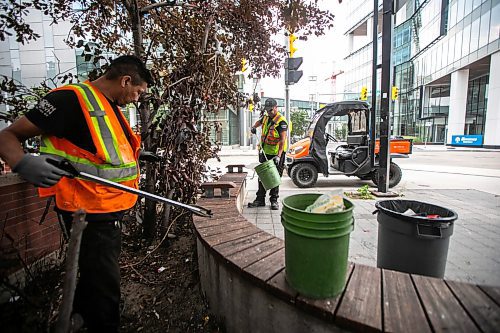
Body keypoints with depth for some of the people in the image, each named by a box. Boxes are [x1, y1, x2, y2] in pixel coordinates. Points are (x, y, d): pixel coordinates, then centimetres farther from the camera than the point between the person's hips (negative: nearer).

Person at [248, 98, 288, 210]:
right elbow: (259, 121, 35)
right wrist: (254, 127, 12)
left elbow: (283, 140, -22)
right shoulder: (266, 117, 9)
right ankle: (260, 199, 20)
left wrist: (278, 155, -32)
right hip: (265, 153, 7)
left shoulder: (281, 121, -14)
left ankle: (274, 200, 14)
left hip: (276, 154, -7)